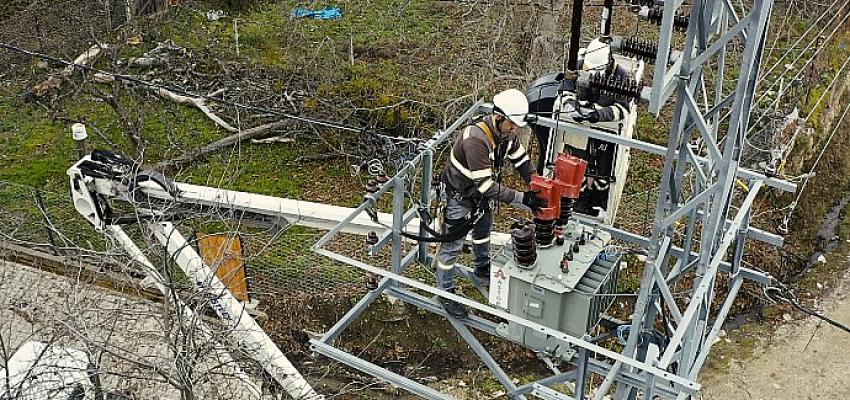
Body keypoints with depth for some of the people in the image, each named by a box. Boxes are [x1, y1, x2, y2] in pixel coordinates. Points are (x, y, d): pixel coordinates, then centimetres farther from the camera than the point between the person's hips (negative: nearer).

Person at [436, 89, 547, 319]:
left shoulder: (507, 132, -14)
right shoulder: (476, 140, -39)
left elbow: (522, 161, -2)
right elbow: (486, 185, -38)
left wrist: (537, 190, -15)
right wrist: (522, 199, -37)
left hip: (481, 194, 9)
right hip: (460, 196, -8)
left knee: (483, 231, 29)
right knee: (451, 246, 5)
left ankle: (483, 268, 55)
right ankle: (445, 292, 21)